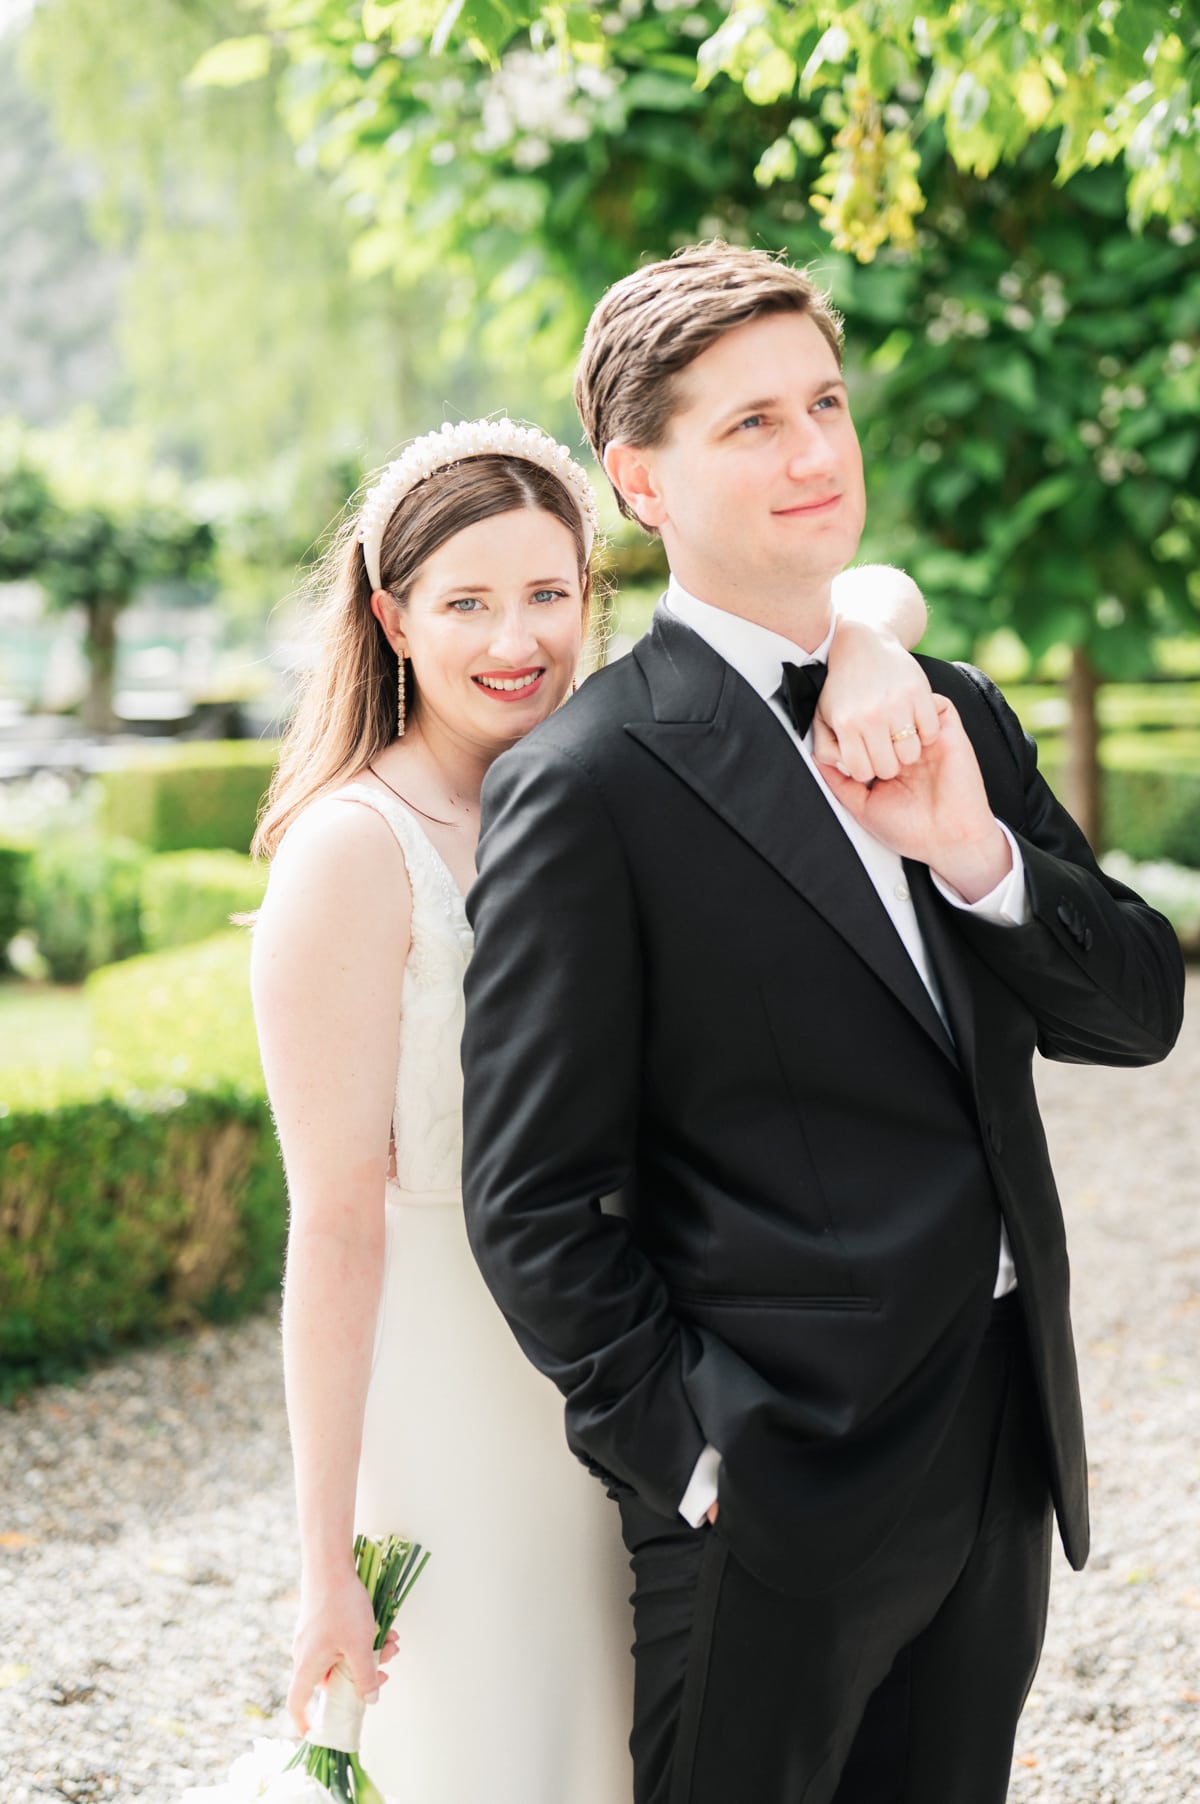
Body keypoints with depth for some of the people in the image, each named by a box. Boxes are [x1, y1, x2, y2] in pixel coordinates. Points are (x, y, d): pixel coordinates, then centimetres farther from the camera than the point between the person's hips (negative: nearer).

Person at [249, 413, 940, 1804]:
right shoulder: (356, 848, -18)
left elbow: (875, 589, 1)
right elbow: (336, 1228, -18)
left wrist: (864, 646, -23)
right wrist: (327, 1565, -16)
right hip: (461, 1410, -6)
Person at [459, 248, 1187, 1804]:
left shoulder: (955, 719, 9)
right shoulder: (586, 786, -13)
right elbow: (535, 1204, -12)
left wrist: (976, 852, -10)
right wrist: (689, 1460, -12)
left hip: (1005, 1467, 7)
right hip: (782, 1494, -6)